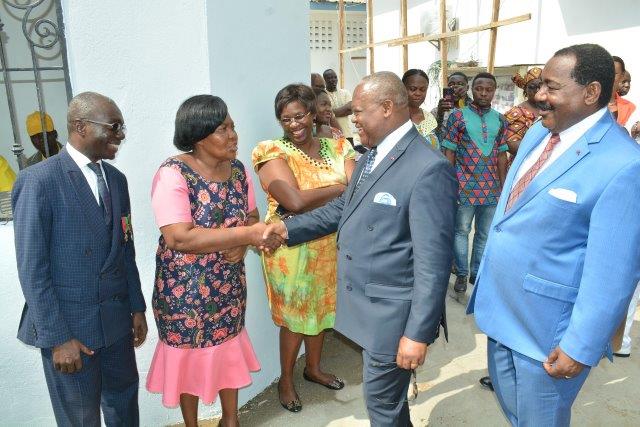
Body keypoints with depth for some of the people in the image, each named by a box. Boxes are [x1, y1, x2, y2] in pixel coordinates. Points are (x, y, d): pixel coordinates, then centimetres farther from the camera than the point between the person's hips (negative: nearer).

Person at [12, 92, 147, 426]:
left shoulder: (116, 179, 6)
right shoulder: (38, 181, -14)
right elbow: (31, 269, -15)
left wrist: (137, 307, 11)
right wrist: (57, 338, -15)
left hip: (116, 318, 6)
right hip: (68, 324, -6)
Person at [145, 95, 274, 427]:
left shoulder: (237, 170, -1)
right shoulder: (173, 174, -21)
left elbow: (251, 218, 6)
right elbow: (180, 238, -29)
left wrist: (242, 244, -17)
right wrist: (246, 234, -31)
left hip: (229, 283, 6)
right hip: (185, 288, -5)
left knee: (229, 348, 19)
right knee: (190, 355, 13)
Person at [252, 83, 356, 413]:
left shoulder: (337, 148, 2)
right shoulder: (274, 153, -12)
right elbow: (296, 201, -25)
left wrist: (315, 199, -24)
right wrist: (341, 188, -14)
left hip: (330, 245, 5)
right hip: (292, 249, -4)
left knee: (321, 308, 20)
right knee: (294, 314, 11)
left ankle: (313, 367, 45)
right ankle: (286, 380, 34)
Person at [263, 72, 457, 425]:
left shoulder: (429, 169, -23)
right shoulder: (371, 155, 7)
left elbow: (432, 260, -23)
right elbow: (344, 206, 17)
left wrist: (418, 332, -21)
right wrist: (289, 227, 8)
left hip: (391, 312, -8)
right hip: (364, 301, 8)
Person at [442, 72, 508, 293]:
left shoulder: (500, 120, 8)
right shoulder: (457, 115, -3)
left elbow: (501, 156, 11)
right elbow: (449, 153, -4)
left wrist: (503, 187, 8)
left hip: (491, 189, 4)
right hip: (464, 187, -3)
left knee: (485, 233, 12)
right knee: (461, 230, 7)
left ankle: (477, 273, 28)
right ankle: (461, 273, 22)